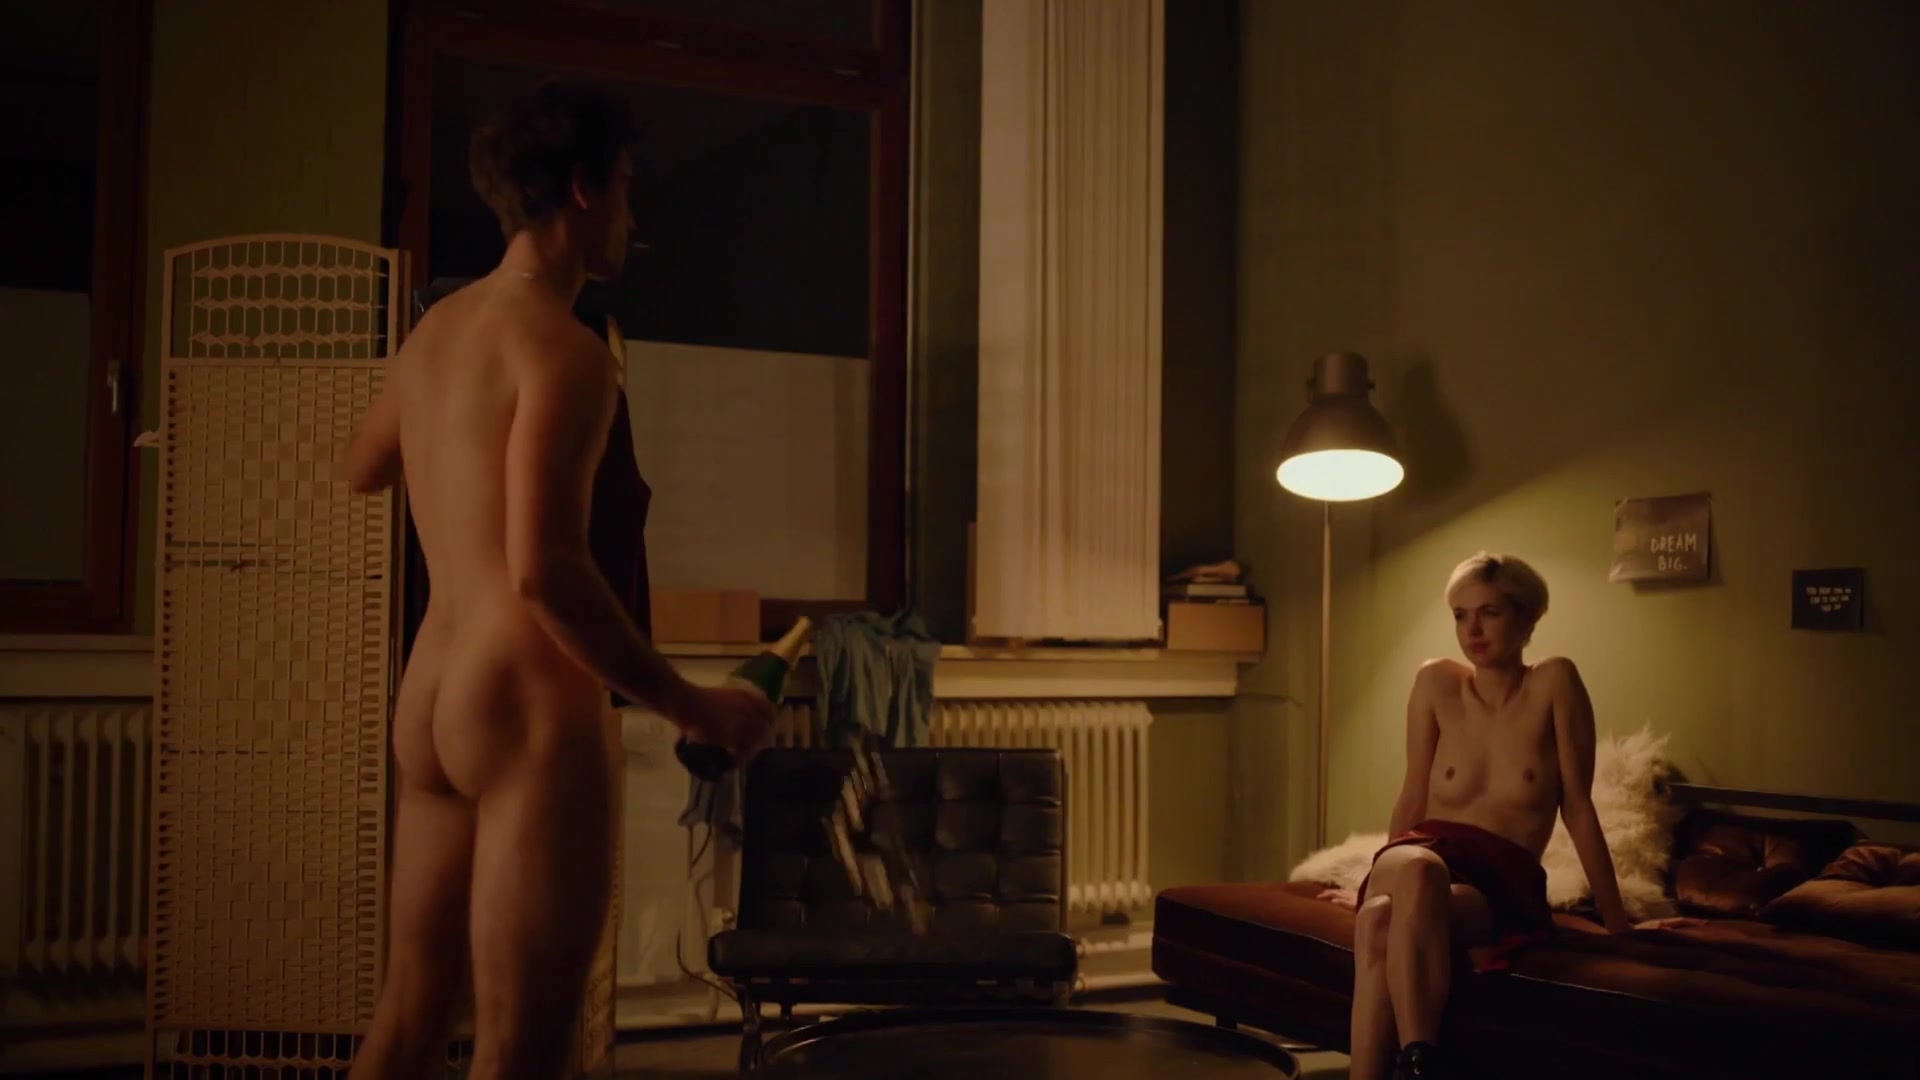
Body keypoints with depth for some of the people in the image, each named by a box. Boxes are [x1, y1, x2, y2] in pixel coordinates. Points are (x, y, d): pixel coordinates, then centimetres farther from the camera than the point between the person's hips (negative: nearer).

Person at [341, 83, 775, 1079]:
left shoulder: (437, 329, 11)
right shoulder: (563, 349, -14)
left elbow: (363, 469, 30)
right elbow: (544, 571, -24)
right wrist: (687, 706, -16)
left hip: (429, 700, 9)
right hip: (532, 712, -9)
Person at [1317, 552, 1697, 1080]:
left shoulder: (1555, 682, -1)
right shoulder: (1436, 681, 6)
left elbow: (1578, 806, 2)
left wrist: (1616, 919, 5)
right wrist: (1380, 877, 24)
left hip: (1503, 882, -2)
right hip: (1429, 854, 2)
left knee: (1383, 919, -38)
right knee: (1413, 869, -40)